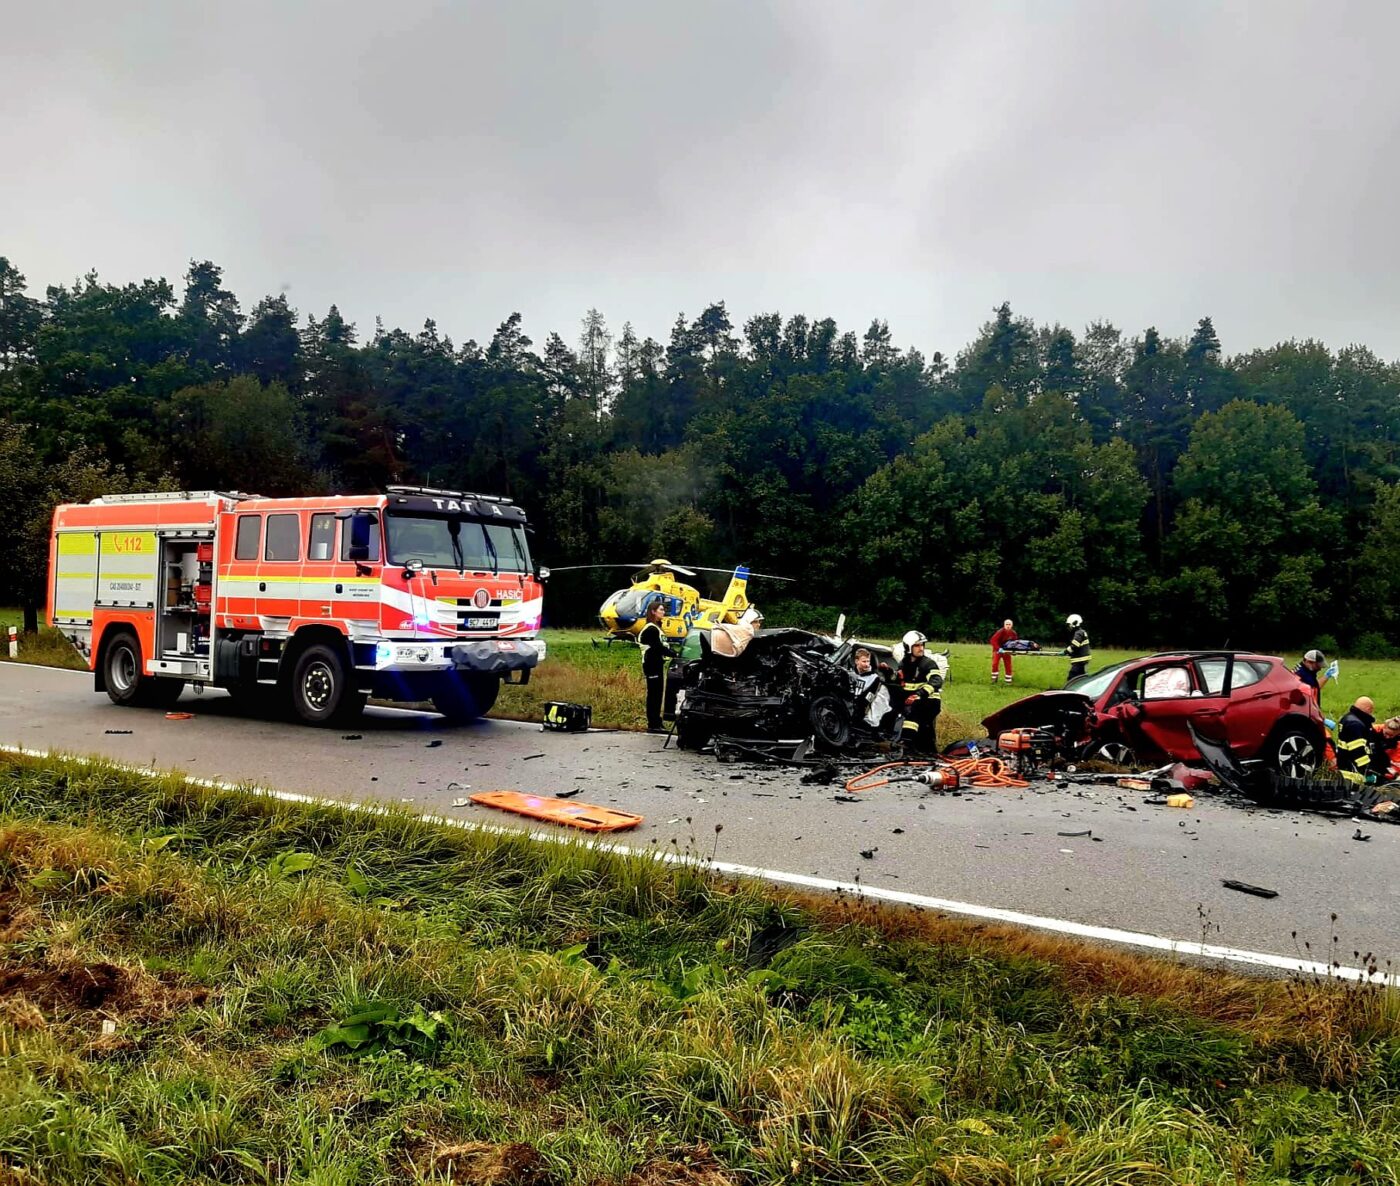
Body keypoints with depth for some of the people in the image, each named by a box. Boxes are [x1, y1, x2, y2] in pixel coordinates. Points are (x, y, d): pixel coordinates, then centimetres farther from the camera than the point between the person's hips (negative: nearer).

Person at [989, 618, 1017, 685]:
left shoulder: (1013, 633, -7)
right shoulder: (1001, 632, -24)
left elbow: (1015, 641, 7)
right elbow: (993, 640, -31)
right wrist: (998, 648, -41)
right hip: (998, 650, -4)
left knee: (1008, 665, 2)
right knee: (995, 664, -9)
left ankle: (1008, 680, 9)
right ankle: (994, 679, 4)